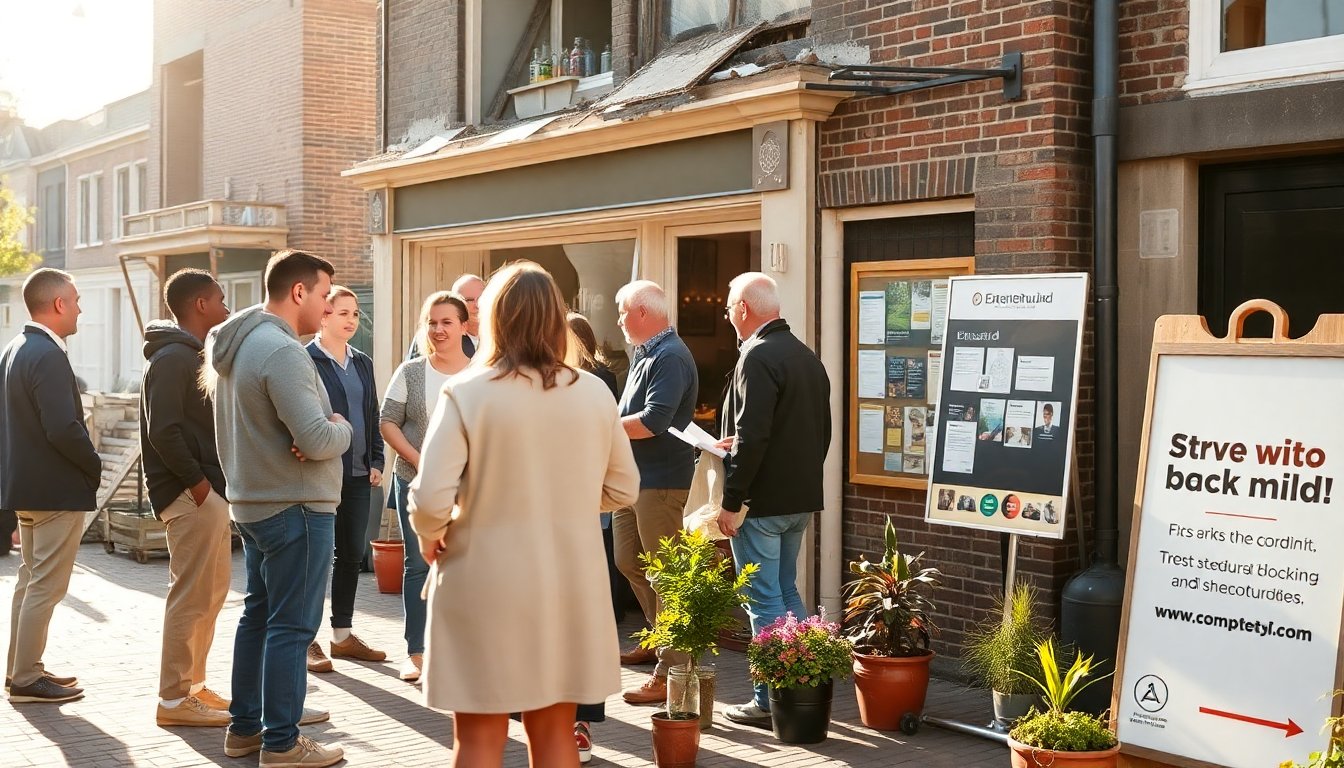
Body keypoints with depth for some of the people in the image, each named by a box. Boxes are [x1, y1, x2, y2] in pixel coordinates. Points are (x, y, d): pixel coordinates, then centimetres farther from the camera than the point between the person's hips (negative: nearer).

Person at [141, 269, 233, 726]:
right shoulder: (172, 357, -12)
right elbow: (163, 431, -21)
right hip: (190, 493, -10)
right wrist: (197, 481, -18)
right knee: (192, 596, -7)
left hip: (208, 490, 10)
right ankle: (175, 700, -1)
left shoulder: (193, 355, 19)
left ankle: (193, 685, 23)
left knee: (212, 591, 15)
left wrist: (214, 482, 10)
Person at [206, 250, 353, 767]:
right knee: (291, 627, -2)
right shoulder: (282, 350, -22)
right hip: (296, 508, -10)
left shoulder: (231, 345, 9)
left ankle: (244, 726, 27)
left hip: (252, 503, 10)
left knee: (258, 614, 18)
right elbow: (318, 441, -27)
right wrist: (341, 426, -5)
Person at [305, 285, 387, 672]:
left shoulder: (362, 363, 15)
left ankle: (343, 634, 21)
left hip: (358, 474, 7)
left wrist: (376, 462, 9)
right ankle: (309, 639, 8)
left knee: (352, 553, 11)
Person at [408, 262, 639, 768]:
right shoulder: (594, 393, -1)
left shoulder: (465, 393, -13)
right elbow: (623, 490, 8)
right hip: (569, 583, 4)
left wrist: (430, 537, 2)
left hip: (486, 583, -3)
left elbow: (430, 500, -18)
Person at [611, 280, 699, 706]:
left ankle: (670, 673, -2)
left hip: (661, 482, -10)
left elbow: (654, 421, -26)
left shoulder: (670, 358, -17)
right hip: (634, 478, 10)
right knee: (629, 562, 18)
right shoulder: (646, 355, 15)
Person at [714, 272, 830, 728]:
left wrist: (731, 502, -19)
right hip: (802, 498, 9)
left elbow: (752, 437, -23)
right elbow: (821, 430, 17)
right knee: (787, 592, 18)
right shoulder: (807, 356, 12)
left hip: (763, 501, -9)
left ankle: (770, 702, 3)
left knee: (765, 601, -2)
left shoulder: (758, 357, -17)